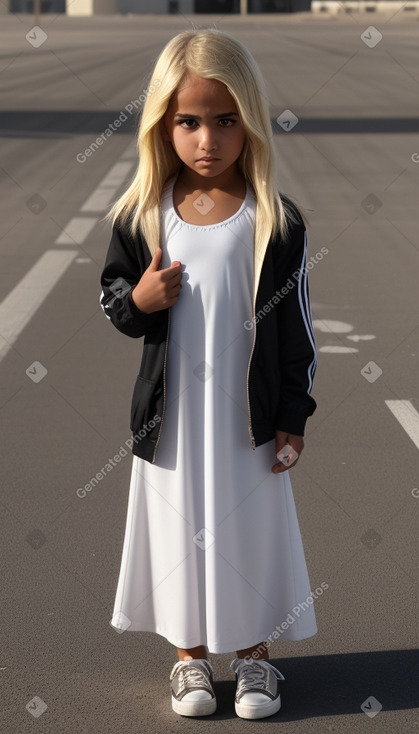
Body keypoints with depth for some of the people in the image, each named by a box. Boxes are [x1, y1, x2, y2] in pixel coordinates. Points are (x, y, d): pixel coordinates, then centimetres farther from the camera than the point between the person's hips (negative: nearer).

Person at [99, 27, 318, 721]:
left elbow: (296, 325, -3)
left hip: (249, 415, -1)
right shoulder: (142, 216, -4)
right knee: (181, 527, 12)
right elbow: (113, 293, 8)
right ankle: (190, 653, 30)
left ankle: (255, 652, 29)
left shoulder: (277, 220, -8)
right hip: (172, 414, 2)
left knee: (250, 527, 9)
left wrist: (293, 417, -2)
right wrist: (138, 301, -16)